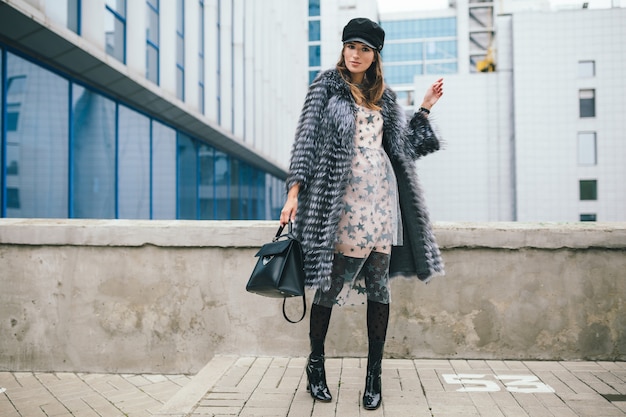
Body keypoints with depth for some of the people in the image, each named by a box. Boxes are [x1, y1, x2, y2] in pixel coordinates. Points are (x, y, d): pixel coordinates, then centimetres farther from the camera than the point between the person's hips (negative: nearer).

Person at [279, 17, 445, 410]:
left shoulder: (384, 96, 17)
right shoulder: (327, 86, 5)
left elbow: (404, 146, 20)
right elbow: (307, 138, -3)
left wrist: (426, 108, 18)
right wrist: (294, 191, -12)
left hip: (382, 197, 4)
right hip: (343, 199, -4)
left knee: (379, 286, 2)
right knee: (332, 285, -1)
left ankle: (375, 374, 12)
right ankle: (316, 364, 19)